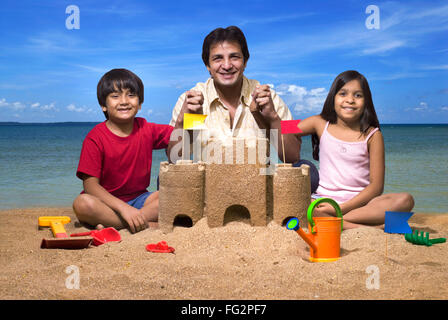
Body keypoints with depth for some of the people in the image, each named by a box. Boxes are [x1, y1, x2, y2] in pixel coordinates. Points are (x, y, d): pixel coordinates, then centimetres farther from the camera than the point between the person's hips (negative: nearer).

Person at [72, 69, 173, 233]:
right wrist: (124, 208, -30)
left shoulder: (145, 130, 2)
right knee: (82, 203, -35)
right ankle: (148, 222, -28)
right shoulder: (95, 138, -11)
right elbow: (90, 184, -17)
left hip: (139, 198, 4)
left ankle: (116, 225, -25)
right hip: (107, 202, -3)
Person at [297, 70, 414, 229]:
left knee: (405, 200, -27)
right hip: (325, 200, 0)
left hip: (360, 202, 0)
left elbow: (376, 185, -5)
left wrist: (344, 207, -16)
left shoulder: (372, 135, 1)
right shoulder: (321, 124, 7)